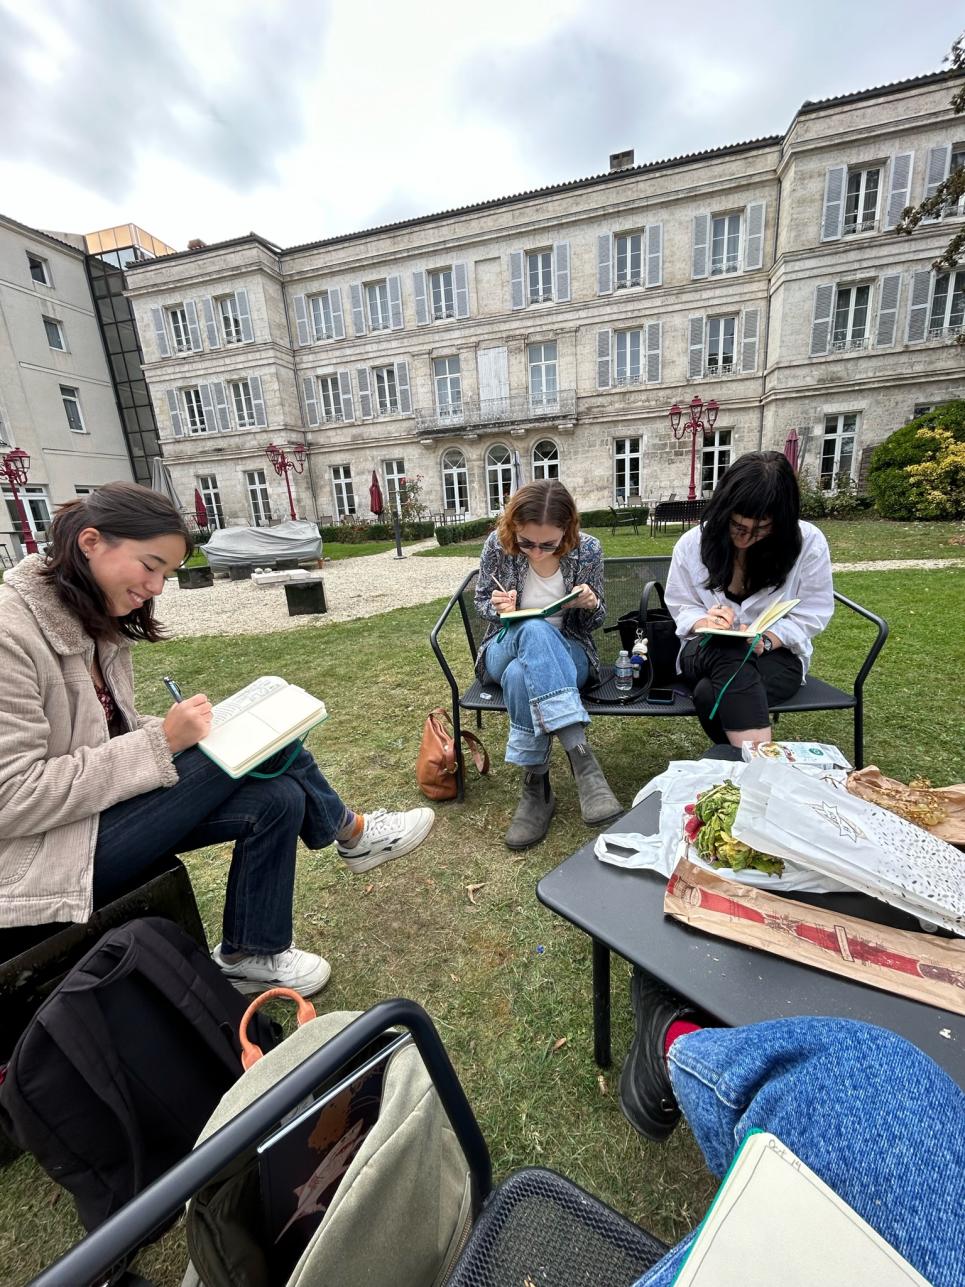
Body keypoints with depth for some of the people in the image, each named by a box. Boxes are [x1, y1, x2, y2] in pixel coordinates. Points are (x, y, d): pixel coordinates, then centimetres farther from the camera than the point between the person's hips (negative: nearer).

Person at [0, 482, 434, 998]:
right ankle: (350, 833, 6)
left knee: (277, 798, -11)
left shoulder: (93, 621, 4)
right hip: (42, 856, -8)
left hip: (100, 808, 8)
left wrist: (177, 729, -9)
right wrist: (162, 742, -26)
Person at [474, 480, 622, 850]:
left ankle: (536, 787, -28)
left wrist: (591, 604, -22)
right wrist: (498, 608, -19)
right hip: (506, 649, 1)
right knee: (534, 629, -38)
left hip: (567, 654, 0)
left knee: (520, 675, -38)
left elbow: (593, 623, 2)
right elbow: (481, 601, 5)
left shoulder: (588, 550, -9)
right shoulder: (497, 544, -9)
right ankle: (581, 757, -44)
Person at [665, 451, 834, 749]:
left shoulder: (809, 542, -9)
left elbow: (810, 615, -4)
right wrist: (705, 622, -20)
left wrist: (766, 640, -22)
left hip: (778, 653, -1)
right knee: (731, 657, -39)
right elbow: (680, 605, 3)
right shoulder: (692, 543, -6)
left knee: (710, 695, -35)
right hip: (707, 650, 2)